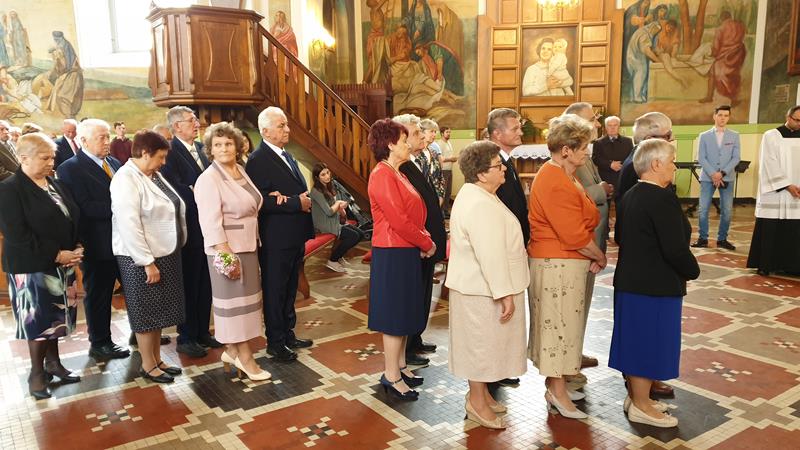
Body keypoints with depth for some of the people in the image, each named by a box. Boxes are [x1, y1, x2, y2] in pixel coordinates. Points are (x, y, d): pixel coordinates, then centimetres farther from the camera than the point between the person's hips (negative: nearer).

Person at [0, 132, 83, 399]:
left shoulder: (54, 184, 8)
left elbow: (73, 217, 11)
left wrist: (75, 249, -4)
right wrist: (56, 255, -20)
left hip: (61, 263, 6)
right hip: (31, 267, -6)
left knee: (55, 315, 14)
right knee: (37, 318, 4)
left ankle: (52, 362, 30)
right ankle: (37, 373, 21)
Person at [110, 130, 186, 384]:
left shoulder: (154, 175, 7)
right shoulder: (126, 179, -17)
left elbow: (173, 209, 13)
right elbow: (129, 225, -22)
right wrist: (147, 262, -21)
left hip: (165, 252, 8)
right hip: (141, 257, -8)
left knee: (158, 310, 16)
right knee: (146, 313, 5)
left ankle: (157, 360, 29)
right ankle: (148, 366, 20)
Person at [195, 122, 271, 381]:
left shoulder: (241, 172, 8)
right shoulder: (209, 179, -16)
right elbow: (211, 223, -21)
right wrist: (225, 254, -25)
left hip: (247, 246, 8)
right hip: (227, 248, -8)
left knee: (243, 297, 13)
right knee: (234, 300, 0)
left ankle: (232, 350, 25)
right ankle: (245, 358, 9)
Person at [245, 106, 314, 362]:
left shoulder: (287, 156, 14)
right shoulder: (258, 160, -13)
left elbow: (301, 189, 16)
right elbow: (261, 200, -22)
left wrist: (307, 200, -7)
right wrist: (297, 203, -20)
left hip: (295, 236, 8)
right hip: (275, 239, -8)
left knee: (290, 289, 18)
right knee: (274, 290, 5)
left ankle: (288, 334, 32)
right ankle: (275, 342, 18)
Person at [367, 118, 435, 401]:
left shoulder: (397, 174, 15)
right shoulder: (382, 175, -17)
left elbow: (415, 214, 14)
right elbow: (398, 220, -22)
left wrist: (425, 240, -1)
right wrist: (426, 244, -12)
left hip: (407, 252, 10)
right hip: (393, 254, -10)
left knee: (407, 312, 16)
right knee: (395, 314, -1)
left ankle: (400, 365, 29)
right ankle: (391, 376, 10)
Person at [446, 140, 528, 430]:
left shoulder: (475, 195, 10)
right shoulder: (480, 205, -26)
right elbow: (491, 254, -28)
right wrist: (505, 294, -25)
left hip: (480, 285, 11)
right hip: (483, 289, -11)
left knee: (483, 342, 20)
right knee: (482, 342, 4)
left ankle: (481, 393, 35)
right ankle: (477, 401, 20)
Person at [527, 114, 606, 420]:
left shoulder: (560, 176, 12)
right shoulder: (556, 184, -22)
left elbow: (581, 223, 13)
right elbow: (575, 236, -23)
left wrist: (592, 257, 1)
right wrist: (600, 257, -7)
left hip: (567, 263, 10)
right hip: (558, 265, -10)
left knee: (562, 324, 18)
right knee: (559, 325, 1)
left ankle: (555, 385, 31)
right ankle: (557, 394, 15)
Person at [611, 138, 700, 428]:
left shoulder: (629, 196, 7)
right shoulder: (662, 199, -20)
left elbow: (619, 237, 15)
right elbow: (676, 248, -23)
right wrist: (692, 272, -5)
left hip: (629, 281, 9)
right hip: (657, 285, -9)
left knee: (636, 340, 18)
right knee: (651, 342, 4)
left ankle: (635, 395, 32)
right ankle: (641, 406, 17)